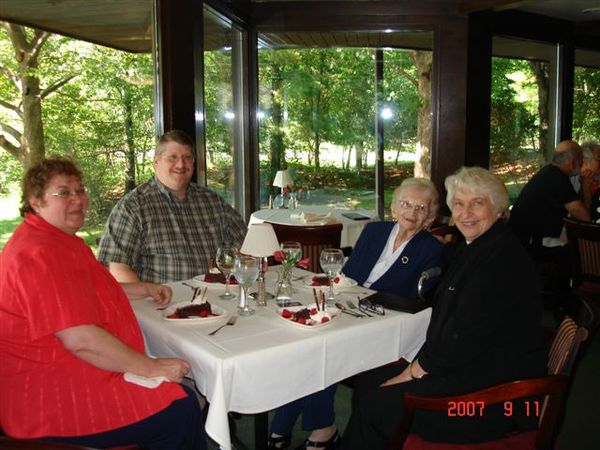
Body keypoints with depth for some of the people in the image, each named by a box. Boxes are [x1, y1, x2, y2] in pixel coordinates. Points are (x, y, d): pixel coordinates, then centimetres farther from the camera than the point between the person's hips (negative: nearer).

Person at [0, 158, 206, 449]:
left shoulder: (58, 239, 14)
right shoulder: (41, 254, -23)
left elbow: (90, 293, 30)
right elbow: (81, 340, -27)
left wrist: (145, 289, 17)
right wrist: (153, 368, -19)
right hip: (49, 402, -11)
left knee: (179, 393, 7)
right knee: (182, 411, -15)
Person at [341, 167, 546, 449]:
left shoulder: (503, 258, -20)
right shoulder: (468, 247, 10)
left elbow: (467, 336, -23)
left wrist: (412, 373, -12)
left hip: (493, 396, -9)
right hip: (462, 370, 9)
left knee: (373, 406, -11)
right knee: (367, 382, 3)